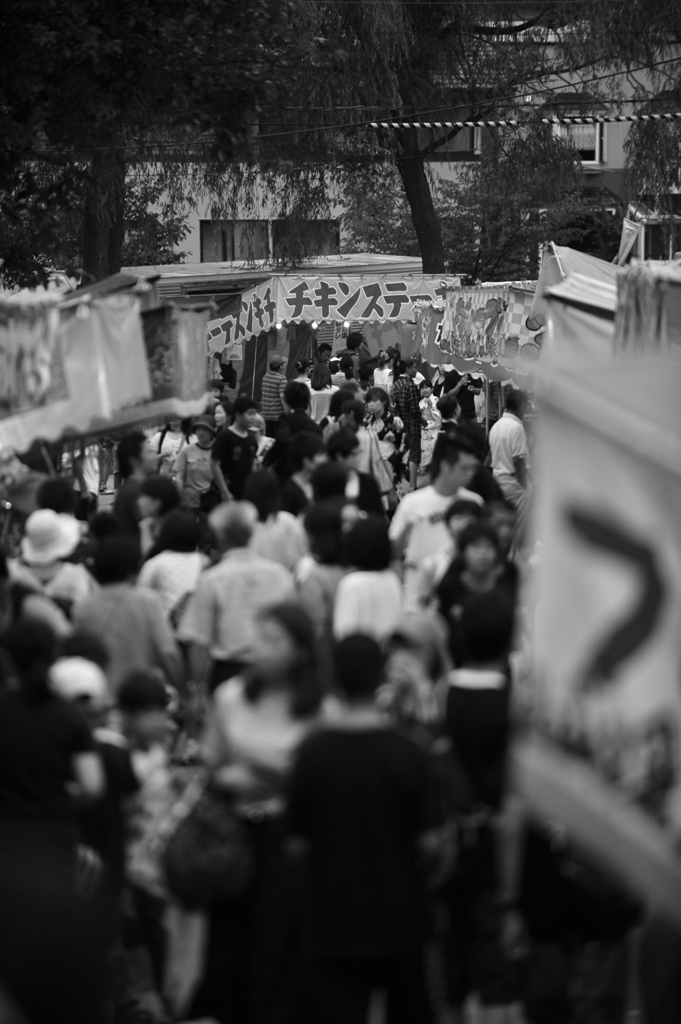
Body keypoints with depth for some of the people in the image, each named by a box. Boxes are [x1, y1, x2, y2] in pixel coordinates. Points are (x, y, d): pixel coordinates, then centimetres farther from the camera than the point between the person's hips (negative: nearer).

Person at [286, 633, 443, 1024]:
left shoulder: (313, 751, -9)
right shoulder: (406, 753, -12)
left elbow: (297, 844, -4)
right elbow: (429, 842, -12)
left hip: (334, 916, 0)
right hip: (399, 914, 0)